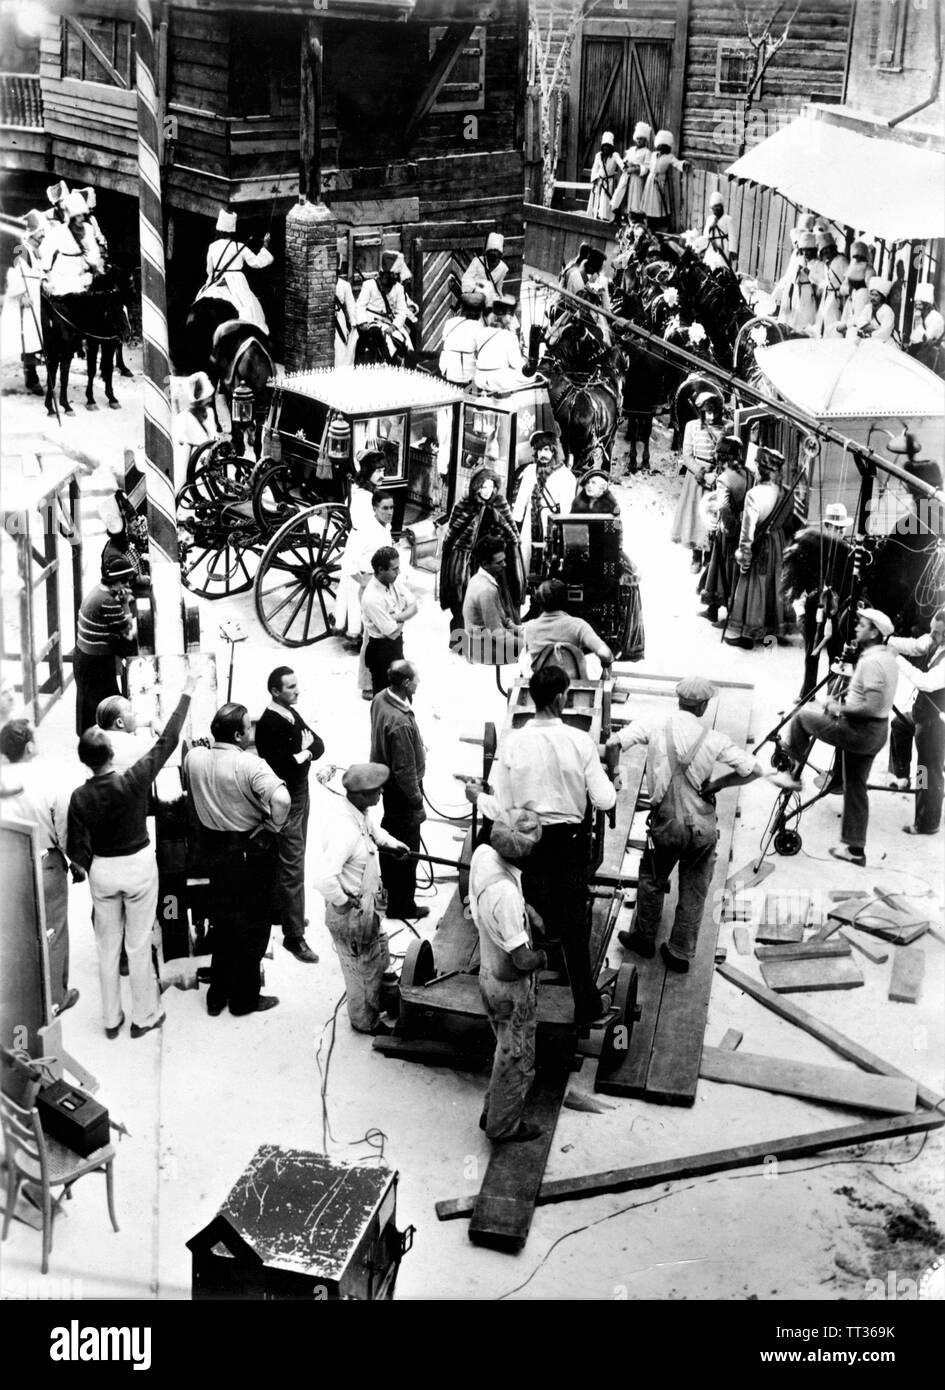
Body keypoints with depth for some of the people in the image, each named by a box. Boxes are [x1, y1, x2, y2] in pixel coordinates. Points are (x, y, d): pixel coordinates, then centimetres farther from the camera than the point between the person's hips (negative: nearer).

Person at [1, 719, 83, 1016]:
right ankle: (53, 999, 26)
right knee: (50, 933, 13)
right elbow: (67, 829, -13)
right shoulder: (50, 779, -19)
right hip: (45, 867, -3)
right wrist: (77, 864, 1)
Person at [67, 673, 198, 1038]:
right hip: (138, 865, -2)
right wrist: (187, 693, -8)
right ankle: (144, 1017, 25)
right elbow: (167, 741, -15)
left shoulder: (80, 797, -15)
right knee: (138, 945, 11)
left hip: (102, 870, 2)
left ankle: (111, 1019, 29)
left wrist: (92, 868, 12)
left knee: (107, 947, 16)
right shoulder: (133, 782, -22)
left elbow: (75, 849, -9)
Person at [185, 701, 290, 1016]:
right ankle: (245, 998, 21)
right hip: (250, 851, -6)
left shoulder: (193, 758, -8)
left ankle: (217, 995, 31)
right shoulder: (249, 765, -26)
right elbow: (281, 799, -38)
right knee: (251, 926, 11)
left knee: (223, 922, 21)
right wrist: (272, 825, -21)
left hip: (213, 846, 6)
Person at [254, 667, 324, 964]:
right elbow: (279, 769, -29)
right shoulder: (268, 725, -22)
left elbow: (319, 745, 5)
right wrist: (304, 753, -13)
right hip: (285, 803, -9)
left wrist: (304, 751, -16)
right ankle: (294, 936, 2)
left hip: (300, 794, 9)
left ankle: (285, 911, 37)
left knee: (292, 860, 20)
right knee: (293, 868, -4)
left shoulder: (291, 714, 7)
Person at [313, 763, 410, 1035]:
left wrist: (392, 844, 7)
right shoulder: (344, 831, -37)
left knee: (378, 952, 31)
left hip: (367, 902, 8)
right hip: (351, 914, -8)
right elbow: (323, 880, -44)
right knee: (363, 969, 15)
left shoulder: (364, 813, -8)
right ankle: (366, 1021, 37)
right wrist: (344, 903, -28)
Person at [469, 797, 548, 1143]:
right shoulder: (505, 894, -39)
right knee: (517, 1062, 17)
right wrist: (546, 956, -11)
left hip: (489, 972, 8)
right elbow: (523, 960, -32)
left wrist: (531, 914, 0)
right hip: (513, 988, -8)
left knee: (507, 1051, 31)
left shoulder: (483, 854, -15)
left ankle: (492, 1112, 50)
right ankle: (503, 1127, 38)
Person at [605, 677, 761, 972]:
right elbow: (753, 770, -5)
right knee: (693, 893, 17)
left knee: (651, 881, 24)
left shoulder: (654, 727, -6)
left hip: (666, 825, 0)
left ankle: (644, 939, 38)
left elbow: (614, 744, -16)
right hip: (703, 827, 1)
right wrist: (716, 785, 2)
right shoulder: (714, 740, -4)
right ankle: (680, 954, 25)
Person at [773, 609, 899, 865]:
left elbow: (873, 706, -28)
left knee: (802, 716, 4)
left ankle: (793, 774, 12)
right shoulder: (888, 656, 9)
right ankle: (855, 849, 22)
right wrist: (845, 698, 14)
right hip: (876, 733, 10)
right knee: (855, 787, 17)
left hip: (859, 730, -10)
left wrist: (840, 708, -16)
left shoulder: (871, 662, -22)